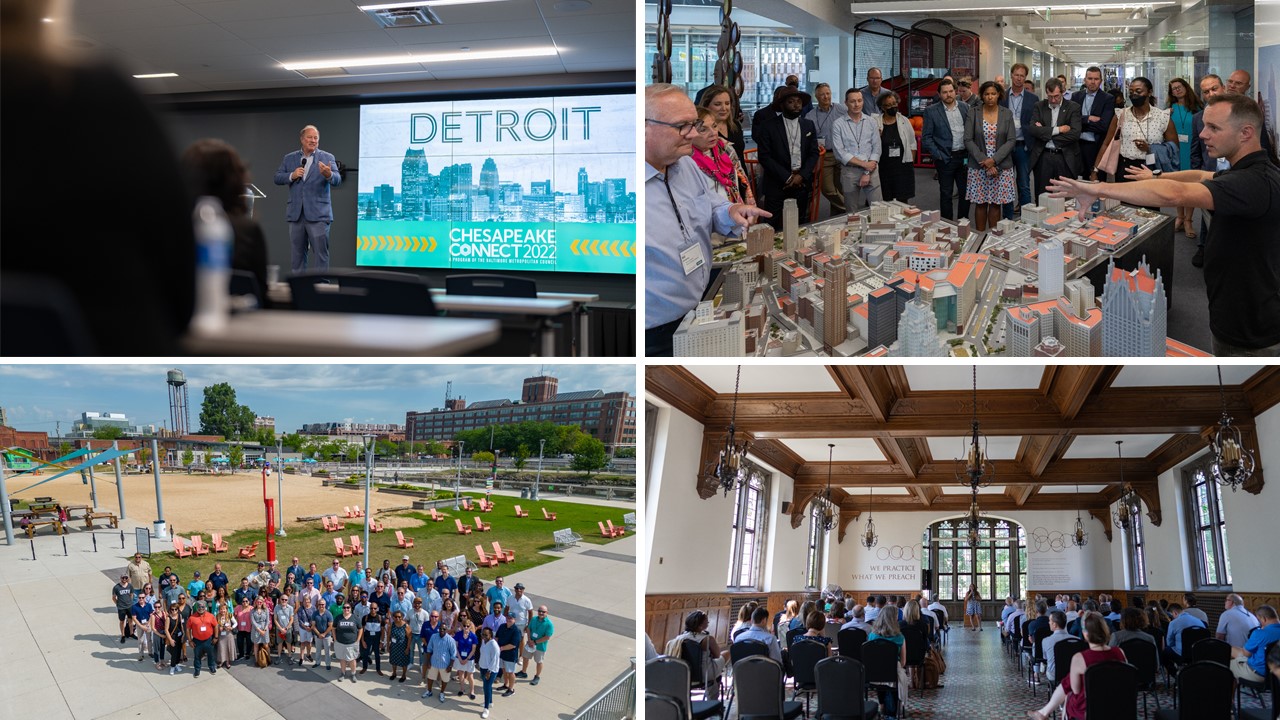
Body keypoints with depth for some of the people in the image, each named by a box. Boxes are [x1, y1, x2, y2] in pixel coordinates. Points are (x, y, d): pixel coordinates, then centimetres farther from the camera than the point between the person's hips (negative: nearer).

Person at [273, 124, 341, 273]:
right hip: (296, 213, 3)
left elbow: (337, 180, -10)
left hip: (318, 214, -3)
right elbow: (277, 178, 9)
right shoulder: (289, 158, 11)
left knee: (321, 252, -5)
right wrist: (291, 176, -10)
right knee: (298, 253, 10)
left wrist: (329, 174, -33)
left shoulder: (327, 158, 2)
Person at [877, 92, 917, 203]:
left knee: (903, 200, 0)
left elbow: (912, 144, 9)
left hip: (903, 167, 1)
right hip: (884, 168, -1)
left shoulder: (904, 121, 4)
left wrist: (911, 163, 5)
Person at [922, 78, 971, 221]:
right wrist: (938, 155, -11)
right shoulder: (931, 111, -3)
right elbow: (926, 138, -3)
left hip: (964, 156, 3)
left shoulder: (965, 107, 6)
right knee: (946, 194, 5)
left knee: (966, 193, 8)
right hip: (946, 159, -3)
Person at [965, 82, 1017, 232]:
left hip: (1001, 167, 0)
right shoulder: (973, 114, 1)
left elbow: (1010, 141, -2)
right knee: (981, 204, 3)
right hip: (979, 167, 0)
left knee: (996, 204, 3)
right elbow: (968, 140, -3)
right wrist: (983, 161, -13)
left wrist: (994, 160, -14)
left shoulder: (1007, 114, 2)